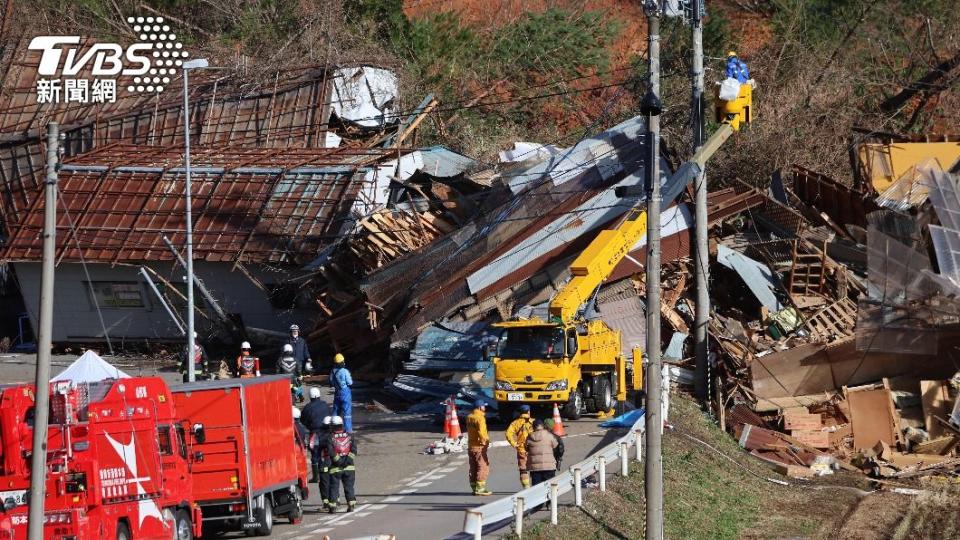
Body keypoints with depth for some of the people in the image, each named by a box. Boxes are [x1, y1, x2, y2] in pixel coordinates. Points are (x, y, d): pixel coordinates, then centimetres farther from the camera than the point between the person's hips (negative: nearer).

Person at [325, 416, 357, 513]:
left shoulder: (330, 438, -4)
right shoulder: (350, 436, 5)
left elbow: (330, 451, -13)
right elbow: (353, 450, -3)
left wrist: (339, 461, -10)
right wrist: (348, 460, -7)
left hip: (335, 468, -2)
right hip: (349, 467, 2)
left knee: (334, 487, 4)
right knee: (349, 486, 10)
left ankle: (333, 505, 0)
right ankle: (351, 504, 5)